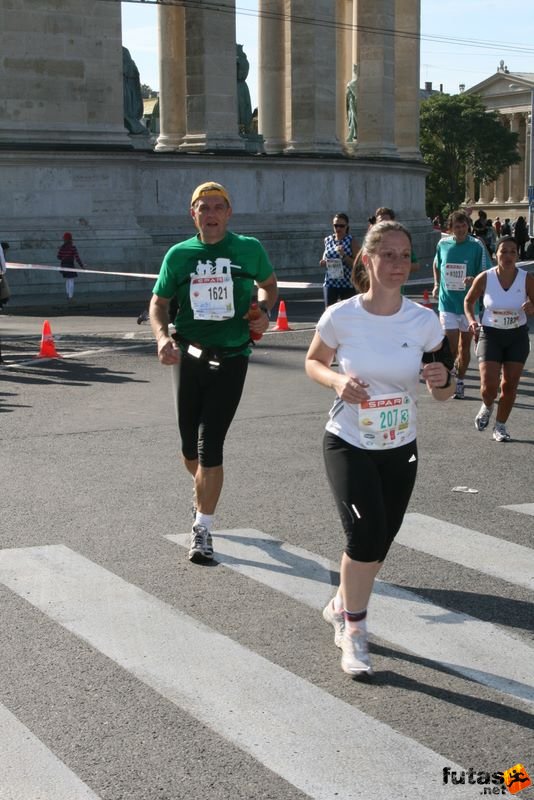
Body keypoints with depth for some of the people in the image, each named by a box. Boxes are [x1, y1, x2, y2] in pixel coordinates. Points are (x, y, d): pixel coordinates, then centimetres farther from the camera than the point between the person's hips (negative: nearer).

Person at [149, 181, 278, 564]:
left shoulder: (249, 249, 0)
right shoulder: (179, 254, 1)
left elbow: (269, 284, 17)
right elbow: (159, 302, 8)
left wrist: (265, 311, -3)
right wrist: (162, 337, -11)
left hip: (231, 358, -2)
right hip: (189, 356, 2)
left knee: (210, 446, -8)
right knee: (190, 447, 11)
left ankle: (203, 528, 5)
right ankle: (203, 489, 45)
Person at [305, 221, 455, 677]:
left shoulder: (424, 322, -10)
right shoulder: (341, 316, -14)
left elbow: (442, 395, -1)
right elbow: (313, 362, 3)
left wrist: (442, 380, -25)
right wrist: (337, 380, -18)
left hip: (400, 451, 3)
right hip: (348, 446, -3)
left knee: (377, 546, 12)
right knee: (366, 533, -20)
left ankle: (343, 606, 42)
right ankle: (353, 627, 3)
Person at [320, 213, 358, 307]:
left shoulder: (351, 241, -2)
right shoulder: (328, 240, 7)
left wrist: (344, 255, -20)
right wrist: (323, 263, -2)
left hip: (347, 283, -2)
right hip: (330, 283, 2)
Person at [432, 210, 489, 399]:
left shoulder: (476, 245, -9)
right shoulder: (443, 244, -1)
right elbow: (436, 265, 19)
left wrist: (474, 280, -28)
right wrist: (437, 285, 8)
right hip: (447, 302, 0)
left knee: (465, 345, 12)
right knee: (451, 346, -8)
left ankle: (460, 382, 29)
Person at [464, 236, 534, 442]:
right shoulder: (484, 278, -11)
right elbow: (468, 301, 6)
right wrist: (471, 320, -10)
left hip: (517, 336, 1)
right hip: (490, 335, -1)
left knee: (510, 385, 5)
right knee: (489, 385, -10)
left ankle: (500, 426, 25)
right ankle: (487, 407, 27)